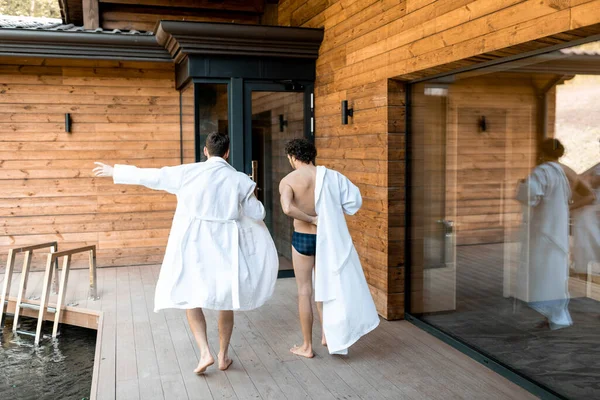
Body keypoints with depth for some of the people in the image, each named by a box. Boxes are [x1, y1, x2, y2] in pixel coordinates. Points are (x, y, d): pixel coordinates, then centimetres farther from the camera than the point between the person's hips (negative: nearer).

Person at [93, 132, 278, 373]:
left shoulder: (189, 172, -3)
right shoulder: (240, 179, -2)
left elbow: (151, 176, 3)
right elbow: (257, 214, 3)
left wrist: (114, 171, 15)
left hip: (194, 242, -1)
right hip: (224, 245, 1)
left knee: (191, 296, 15)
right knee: (226, 299, 17)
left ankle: (205, 353, 2)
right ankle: (223, 357, 24)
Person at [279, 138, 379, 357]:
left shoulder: (288, 180, -12)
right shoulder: (329, 175, -4)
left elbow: (287, 208, -31)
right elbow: (354, 199, -6)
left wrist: (311, 219, -18)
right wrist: (330, 213, 4)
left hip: (302, 239, -3)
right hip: (326, 238, 3)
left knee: (305, 291, 8)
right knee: (325, 287, 21)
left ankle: (307, 346, 16)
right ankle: (327, 335, 27)